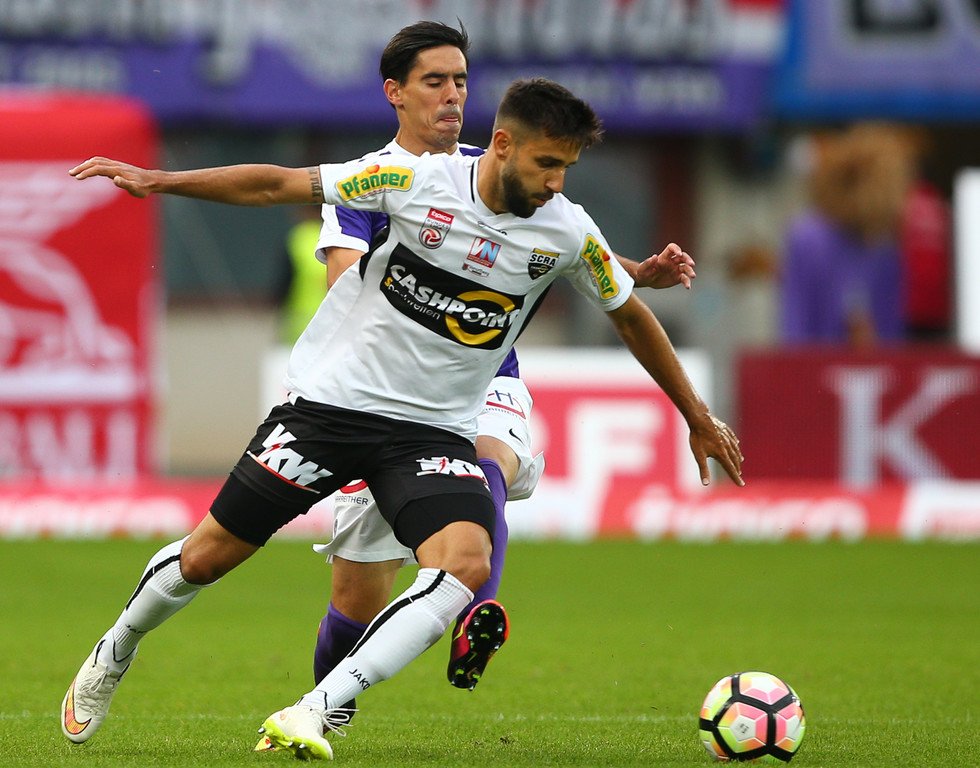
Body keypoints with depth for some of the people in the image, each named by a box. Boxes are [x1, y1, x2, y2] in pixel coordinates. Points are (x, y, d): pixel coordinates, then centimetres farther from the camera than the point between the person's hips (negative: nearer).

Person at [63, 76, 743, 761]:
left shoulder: (569, 234, -5)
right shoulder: (419, 179, -13)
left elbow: (631, 317, 12)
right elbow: (279, 186, -6)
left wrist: (698, 417, 18)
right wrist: (157, 182, -11)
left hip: (434, 431, 2)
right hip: (331, 397, -2)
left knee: (467, 563, -27)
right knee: (209, 556, 1)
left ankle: (314, 714, -27)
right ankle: (115, 653, 33)